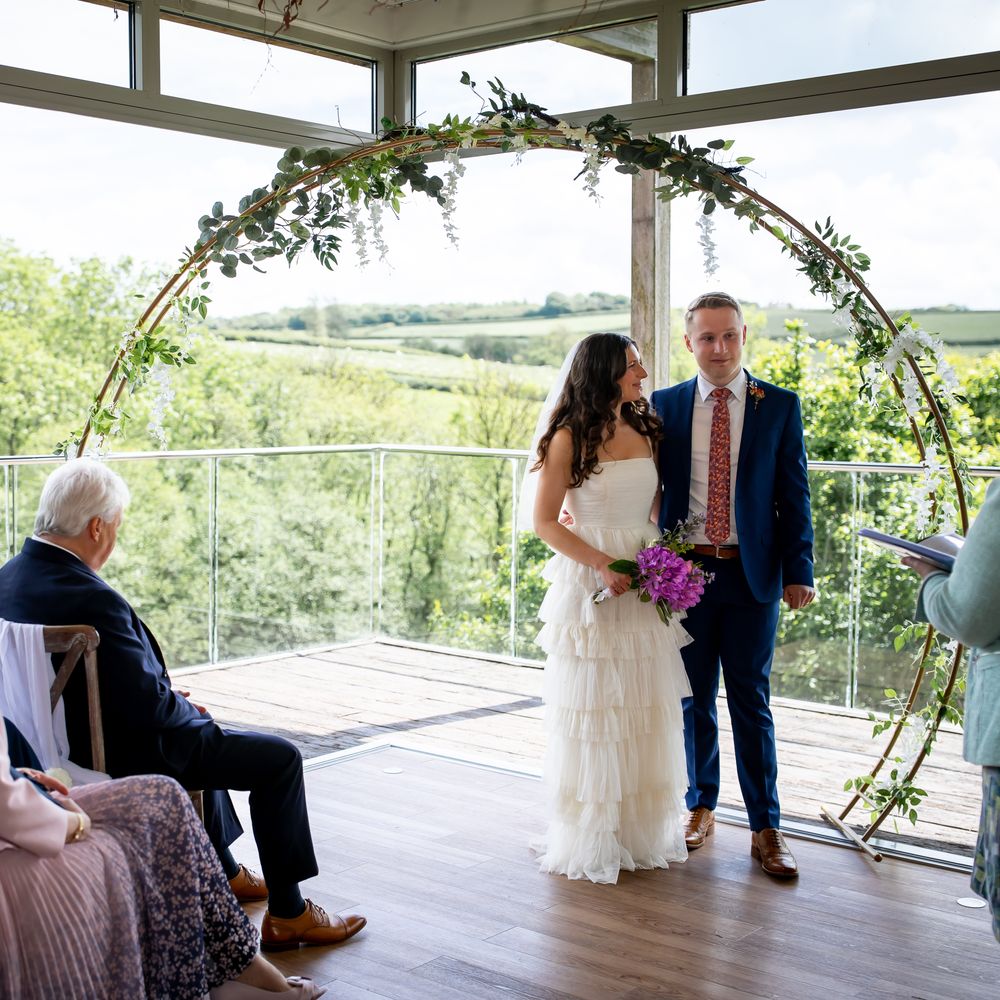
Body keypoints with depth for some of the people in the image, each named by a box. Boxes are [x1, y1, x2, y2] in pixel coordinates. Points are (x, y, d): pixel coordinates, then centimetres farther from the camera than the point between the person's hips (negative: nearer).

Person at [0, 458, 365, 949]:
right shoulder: (93, 601, -31)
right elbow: (149, 706, -27)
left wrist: (168, 698, 8)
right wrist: (187, 707, -5)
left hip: (61, 742, 10)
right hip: (121, 757, -10)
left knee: (204, 733, 34)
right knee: (280, 758, 0)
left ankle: (224, 872, 44)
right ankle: (287, 913, 9)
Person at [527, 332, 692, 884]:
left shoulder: (645, 430, 10)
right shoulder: (569, 438, -7)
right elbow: (545, 521, -7)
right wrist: (604, 565, -17)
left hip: (646, 586, 5)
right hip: (589, 585, -5)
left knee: (646, 709, 10)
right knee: (592, 711, 1)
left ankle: (643, 830, 23)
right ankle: (589, 839, 15)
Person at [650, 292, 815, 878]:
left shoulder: (780, 406, 1)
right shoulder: (665, 406, 5)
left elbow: (794, 495, 1)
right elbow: (650, 489, 7)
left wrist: (799, 572, -4)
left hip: (752, 573, -1)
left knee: (752, 702, 3)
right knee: (694, 699, 11)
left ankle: (766, 827, 13)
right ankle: (701, 808, 26)